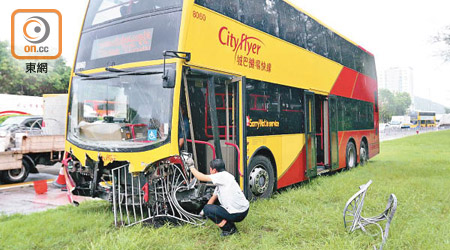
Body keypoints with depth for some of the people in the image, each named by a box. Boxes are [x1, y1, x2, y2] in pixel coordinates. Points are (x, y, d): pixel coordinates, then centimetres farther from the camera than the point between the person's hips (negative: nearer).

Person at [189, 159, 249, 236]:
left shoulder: (224, 176, -15)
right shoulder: (220, 182, 15)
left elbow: (201, 177, -14)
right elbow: (214, 197, 20)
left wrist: (191, 167, 1)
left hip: (238, 214, -10)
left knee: (207, 209, -7)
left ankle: (229, 229, 0)